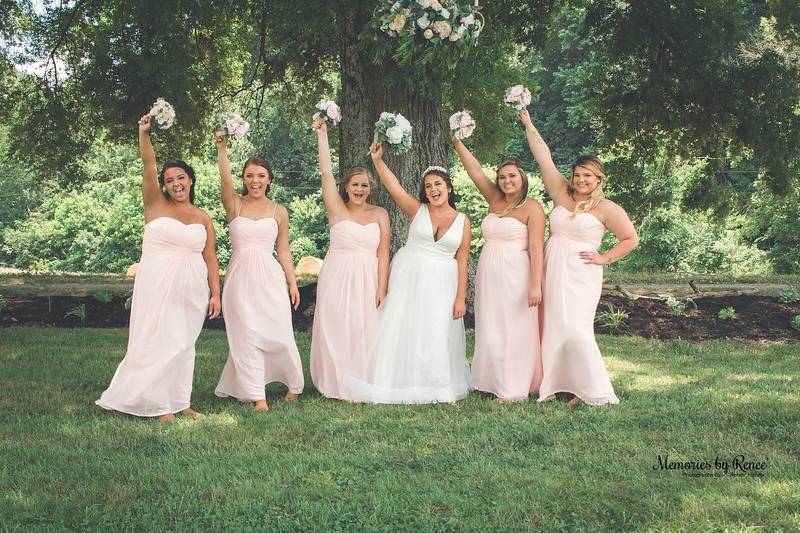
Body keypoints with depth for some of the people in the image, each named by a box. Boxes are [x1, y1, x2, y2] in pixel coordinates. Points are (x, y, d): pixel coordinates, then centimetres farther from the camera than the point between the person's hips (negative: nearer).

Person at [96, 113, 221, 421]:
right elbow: (148, 165, -11)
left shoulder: (203, 219, 10)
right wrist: (144, 133, -23)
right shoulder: (156, 205, 2)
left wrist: (215, 293, 4)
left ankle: (179, 401, 17)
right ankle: (158, 404, 6)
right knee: (159, 342, -4)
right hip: (158, 284, -3)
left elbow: (210, 259, 9)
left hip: (192, 288, 3)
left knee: (184, 345, 8)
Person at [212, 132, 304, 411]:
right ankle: (257, 396, 6)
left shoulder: (279, 212, 6)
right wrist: (222, 149, -30)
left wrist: (292, 283, 7)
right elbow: (225, 180, -17)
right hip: (240, 277, 0)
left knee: (278, 333, 2)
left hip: (270, 277, 0)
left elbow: (283, 251, 10)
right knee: (247, 336, -1)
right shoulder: (234, 205, 3)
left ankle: (295, 385, 23)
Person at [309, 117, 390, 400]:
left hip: (368, 279, 1)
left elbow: (383, 254, 3)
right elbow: (326, 173, -5)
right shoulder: (337, 209, 2)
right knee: (336, 330, 1)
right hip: (337, 277, -1)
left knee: (364, 331, 4)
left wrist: (382, 288, -5)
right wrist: (322, 135, -9)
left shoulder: (380, 214, 6)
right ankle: (337, 384, 13)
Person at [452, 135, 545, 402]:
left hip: (515, 276, -6)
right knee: (490, 330, 9)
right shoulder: (495, 200, 11)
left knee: (514, 330, -1)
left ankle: (514, 389, 6)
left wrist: (535, 285, -18)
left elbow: (536, 248, -12)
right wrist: (457, 143, 6)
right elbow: (475, 171, 12)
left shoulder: (532, 207, -6)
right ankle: (495, 381, 19)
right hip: (488, 276, 6)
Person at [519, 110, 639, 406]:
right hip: (551, 270, 5)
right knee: (550, 327, 5)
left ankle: (596, 392, -6)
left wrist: (604, 258, -4)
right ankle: (551, 383, 13)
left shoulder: (606, 208, -2)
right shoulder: (562, 194, 8)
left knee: (574, 329, -13)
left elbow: (631, 239, 3)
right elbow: (544, 157, 9)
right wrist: (528, 123, 10)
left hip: (579, 275, -5)